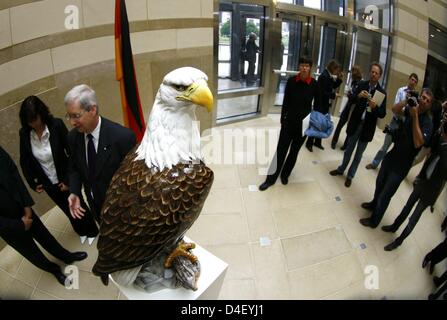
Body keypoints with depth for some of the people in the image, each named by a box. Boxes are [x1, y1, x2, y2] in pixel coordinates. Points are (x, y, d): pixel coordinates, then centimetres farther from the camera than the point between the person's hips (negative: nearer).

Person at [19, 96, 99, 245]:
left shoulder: (56, 125, -22)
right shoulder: (24, 133, -12)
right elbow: (24, 161, 1)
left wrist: (69, 179, -17)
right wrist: (32, 183, -1)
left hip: (64, 180, -3)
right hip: (47, 183, 3)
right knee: (67, 210, 23)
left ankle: (92, 231, 44)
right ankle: (81, 231, 49)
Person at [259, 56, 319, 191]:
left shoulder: (314, 84, -7)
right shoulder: (291, 81, -5)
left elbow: (317, 104, 2)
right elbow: (286, 101, 1)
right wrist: (282, 118, 2)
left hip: (304, 122, 0)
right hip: (289, 120, 0)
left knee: (294, 150, 14)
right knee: (281, 149, 0)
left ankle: (285, 174, 32)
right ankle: (271, 178, 9)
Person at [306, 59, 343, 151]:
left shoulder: (329, 76, 7)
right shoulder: (324, 76, -20)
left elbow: (333, 86, 17)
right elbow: (323, 93, -25)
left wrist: (339, 79, 4)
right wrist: (334, 95, -14)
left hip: (325, 104, 9)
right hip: (321, 105, -9)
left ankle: (317, 142, 27)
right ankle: (309, 143, 13)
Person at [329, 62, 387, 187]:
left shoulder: (382, 92, -7)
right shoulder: (362, 85, -1)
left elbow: (382, 114, -9)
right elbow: (351, 101, -2)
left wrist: (375, 107, -29)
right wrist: (358, 96, -22)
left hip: (368, 127, -1)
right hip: (355, 123, 1)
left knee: (359, 153, 12)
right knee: (349, 149, 17)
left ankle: (350, 176, 26)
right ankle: (341, 169, 36)